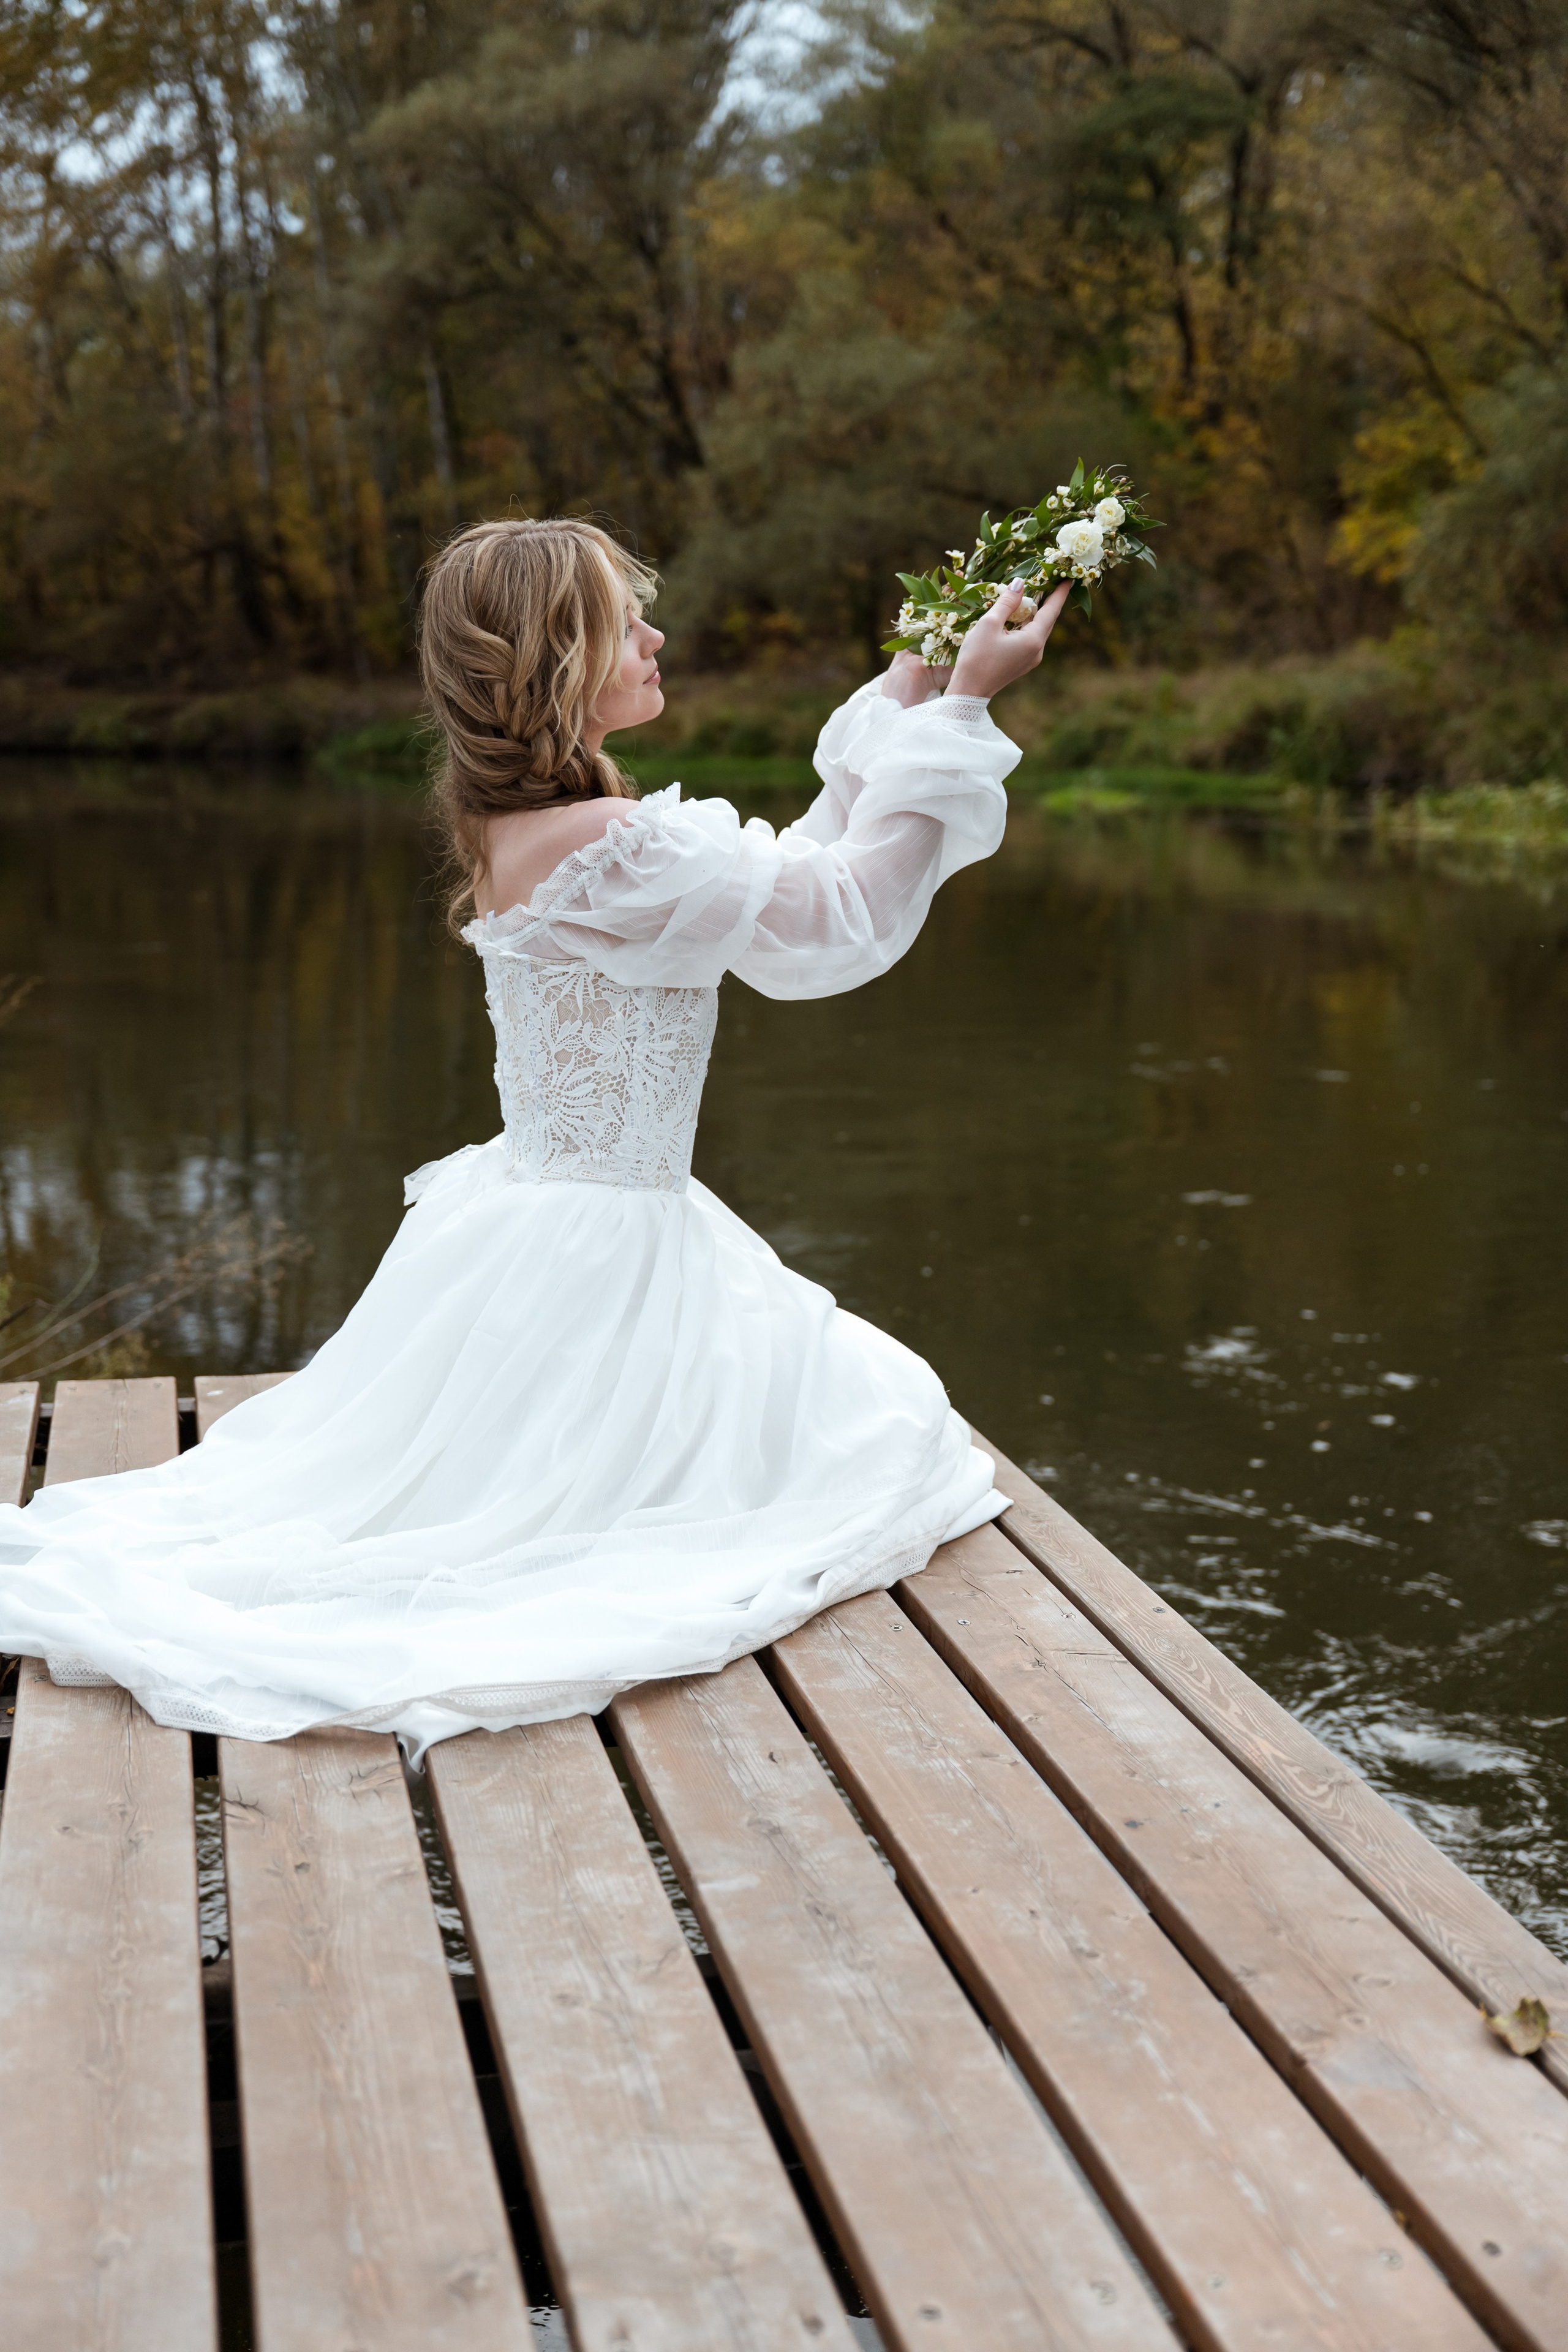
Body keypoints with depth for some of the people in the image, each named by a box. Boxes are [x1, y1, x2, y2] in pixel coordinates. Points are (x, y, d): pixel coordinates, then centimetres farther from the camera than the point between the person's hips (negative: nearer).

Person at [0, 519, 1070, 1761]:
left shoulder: (522, 830, 6)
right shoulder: (609, 846, -24)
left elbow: (788, 873, 11)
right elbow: (835, 920, -21)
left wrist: (895, 703, 11)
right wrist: (959, 708, -17)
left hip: (537, 1210, 9)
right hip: (601, 1254, -9)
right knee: (878, 1433, 9)